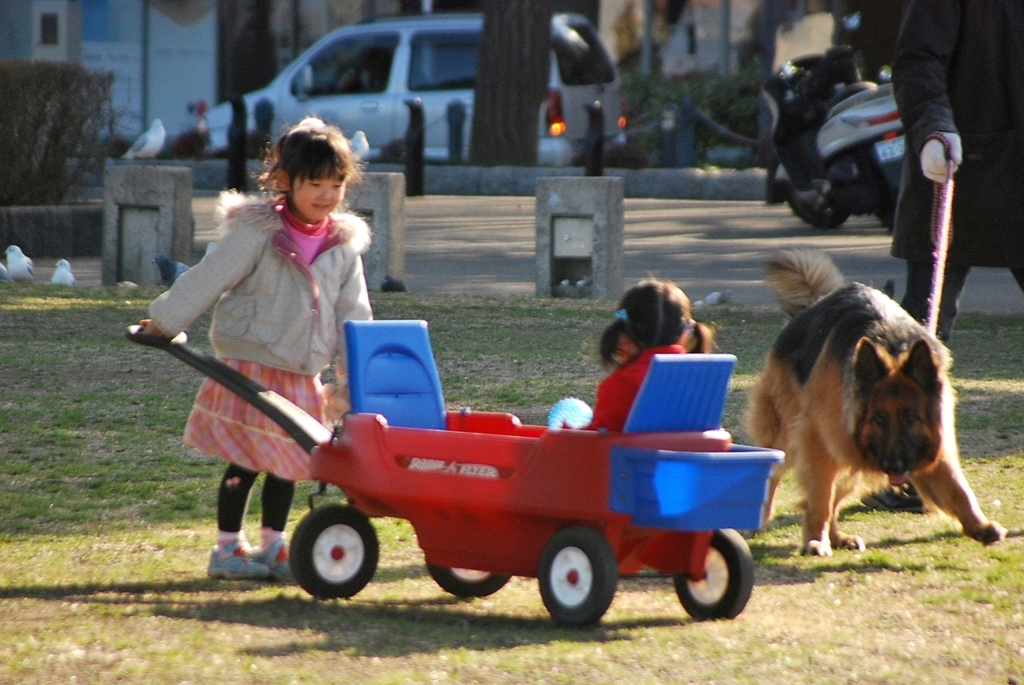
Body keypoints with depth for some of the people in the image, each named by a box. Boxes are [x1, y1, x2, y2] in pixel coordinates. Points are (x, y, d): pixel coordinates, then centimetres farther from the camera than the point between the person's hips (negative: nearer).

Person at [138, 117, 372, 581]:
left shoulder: (345, 245, 4)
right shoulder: (256, 232, -12)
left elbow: (353, 315, 8)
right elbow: (207, 280, -10)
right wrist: (163, 323, -6)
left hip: (302, 376, 5)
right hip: (251, 364, -5)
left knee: (287, 461, 10)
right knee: (244, 462, -2)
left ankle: (273, 546, 21)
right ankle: (227, 548, 9)